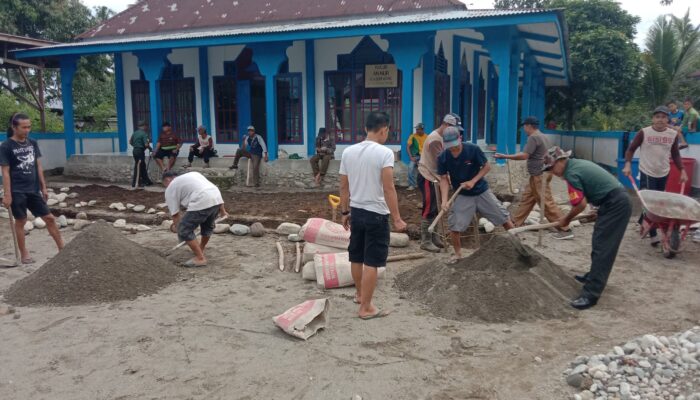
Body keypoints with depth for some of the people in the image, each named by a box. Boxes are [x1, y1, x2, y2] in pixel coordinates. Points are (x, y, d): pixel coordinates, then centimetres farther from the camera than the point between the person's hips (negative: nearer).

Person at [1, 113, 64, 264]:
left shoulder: (33, 143, 6)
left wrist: (43, 187, 11)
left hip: (33, 189, 5)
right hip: (17, 191, -5)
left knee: (49, 218, 6)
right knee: (20, 221, 5)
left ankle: (62, 248, 14)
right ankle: (24, 254, 18)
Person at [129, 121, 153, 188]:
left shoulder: (135, 133, 11)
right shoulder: (144, 134, -14)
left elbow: (130, 141, 16)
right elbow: (146, 144, -20)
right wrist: (151, 149, -3)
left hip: (135, 150, 8)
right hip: (140, 151, -8)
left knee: (143, 167, 16)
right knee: (138, 167, -3)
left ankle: (146, 181, 24)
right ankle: (135, 183, 1)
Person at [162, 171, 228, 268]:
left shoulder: (170, 189, 14)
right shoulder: (192, 174, 33)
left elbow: (175, 213, 10)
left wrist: (177, 228, 22)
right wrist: (222, 210, 29)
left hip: (201, 203, -8)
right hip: (217, 199, 8)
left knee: (184, 230, 4)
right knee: (208, 226, 30)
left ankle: (200, 258, 3)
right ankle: (200, 249, 47)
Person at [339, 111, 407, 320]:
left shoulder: (348, 152, 3)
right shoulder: (384, 153, -15)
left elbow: (344, 187, 7)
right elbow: (388, 189, -20)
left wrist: (345, 212, 17)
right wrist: (397, 218, -15)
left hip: (356, 212, 7)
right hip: (376, 214, -6)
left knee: (356, 258, 20)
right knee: (372, 262, 1)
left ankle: (359, 294, 40)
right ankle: (366, 308, 7)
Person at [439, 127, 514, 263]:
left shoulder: (473, 149, -20)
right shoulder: (442, 158, -15)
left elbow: (487, 166, -8)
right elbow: (444, 179, -11)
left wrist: (473, 181, -20)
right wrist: (444, 200, -23)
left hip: (482, 192, -1)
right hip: (462, 196, 1)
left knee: (504, 217, 5)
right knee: (453, 226, -6)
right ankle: (458, 254, 15)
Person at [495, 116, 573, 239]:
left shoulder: (533, 137, -16)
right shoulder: (541, 136, 16)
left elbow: (524, 155, -25)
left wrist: (504, 156, -22)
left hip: (539, 175, -11)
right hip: (538, 174, 11)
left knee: (547, 202, -8)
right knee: (526, 199, 14)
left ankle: (565, 230, -5)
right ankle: (515, 224, 20)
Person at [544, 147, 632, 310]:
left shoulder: (571, 173, -15)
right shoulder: (578, 163, 15)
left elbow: (581, 205, -14)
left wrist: (566, 219, 2)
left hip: (614, 205, -10)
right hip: (618, 201, 10)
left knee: (602, 248, -11)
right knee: (599, 244, 21)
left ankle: (591, 294, -11)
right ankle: (595, 276, 37)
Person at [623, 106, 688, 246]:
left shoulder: (674, 134, 0)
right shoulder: (644, 133, -10)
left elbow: (675, 155, 10)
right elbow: (631, 149, -3)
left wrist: (682, 171, 3)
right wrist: (628, 165, -17)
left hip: (663, 174, 4)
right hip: (647, 173, -4)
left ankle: (643, 221, 36)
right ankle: (653, 235, -4)